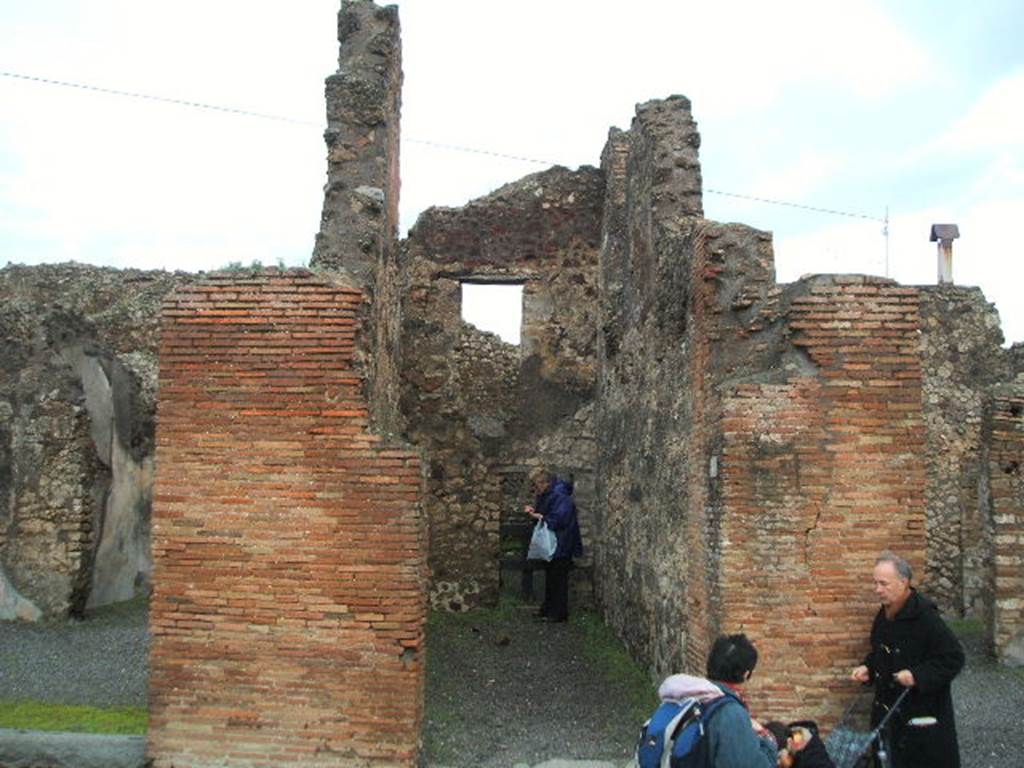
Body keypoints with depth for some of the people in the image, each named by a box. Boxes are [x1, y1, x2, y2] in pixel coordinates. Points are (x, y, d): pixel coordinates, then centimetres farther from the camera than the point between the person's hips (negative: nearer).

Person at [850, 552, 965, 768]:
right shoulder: (884, 615, 4)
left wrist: (917, 675, -27)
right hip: (888, 708, 8)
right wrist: (868, 667, 3)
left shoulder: (924, 617, -22)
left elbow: (954, 658, -20)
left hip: (923, 713, -7)